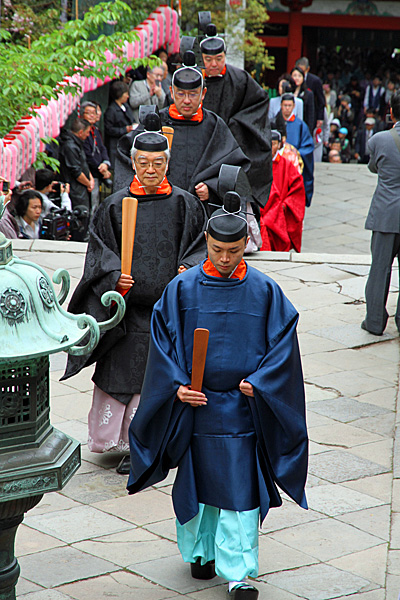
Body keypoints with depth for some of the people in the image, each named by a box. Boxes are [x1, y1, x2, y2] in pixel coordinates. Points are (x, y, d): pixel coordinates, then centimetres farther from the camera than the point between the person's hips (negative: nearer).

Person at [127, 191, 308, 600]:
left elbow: (282, 345, -2)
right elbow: (163, 342, -2)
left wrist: (258, 382, -15)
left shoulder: (264, 292, -3)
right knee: (197, 480, 12)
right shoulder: (182, 289, -3)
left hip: (243, 408, -1)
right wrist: (177, 386, -14)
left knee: (240, 487, -2)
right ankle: (201, 550, 33)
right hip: (192, 404, 1)